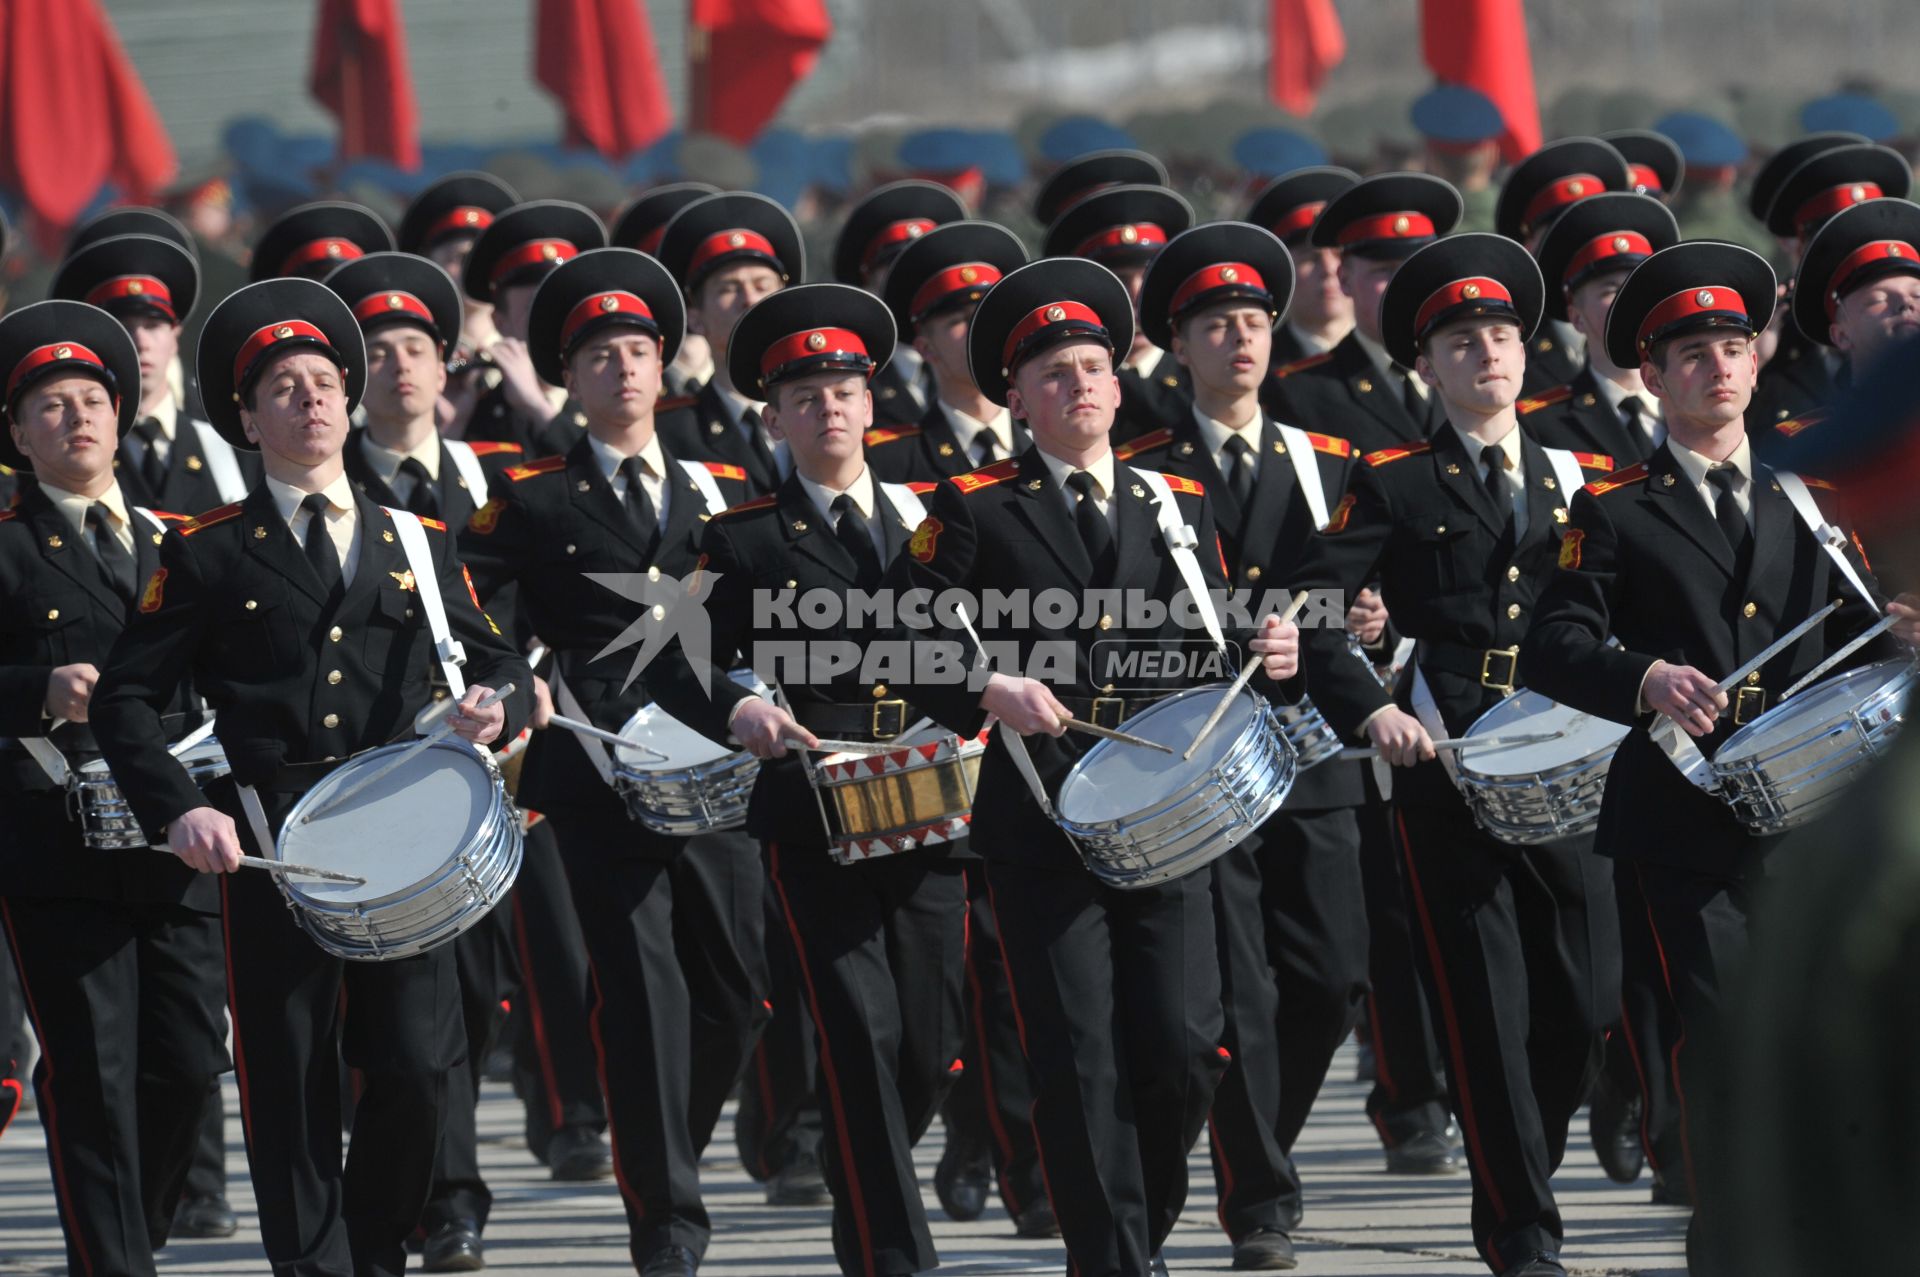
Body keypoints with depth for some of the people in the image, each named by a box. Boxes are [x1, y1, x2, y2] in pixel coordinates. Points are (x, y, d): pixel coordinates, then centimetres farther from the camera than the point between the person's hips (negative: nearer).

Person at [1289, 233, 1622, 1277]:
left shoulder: (1573, 479, 15)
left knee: (1589, 997, 2)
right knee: (1489, 1009, -4)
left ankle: (1520, 1176, 25)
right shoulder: (1395, 487, 2)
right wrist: (1368, 709, -15)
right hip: (1445, 771, -4)